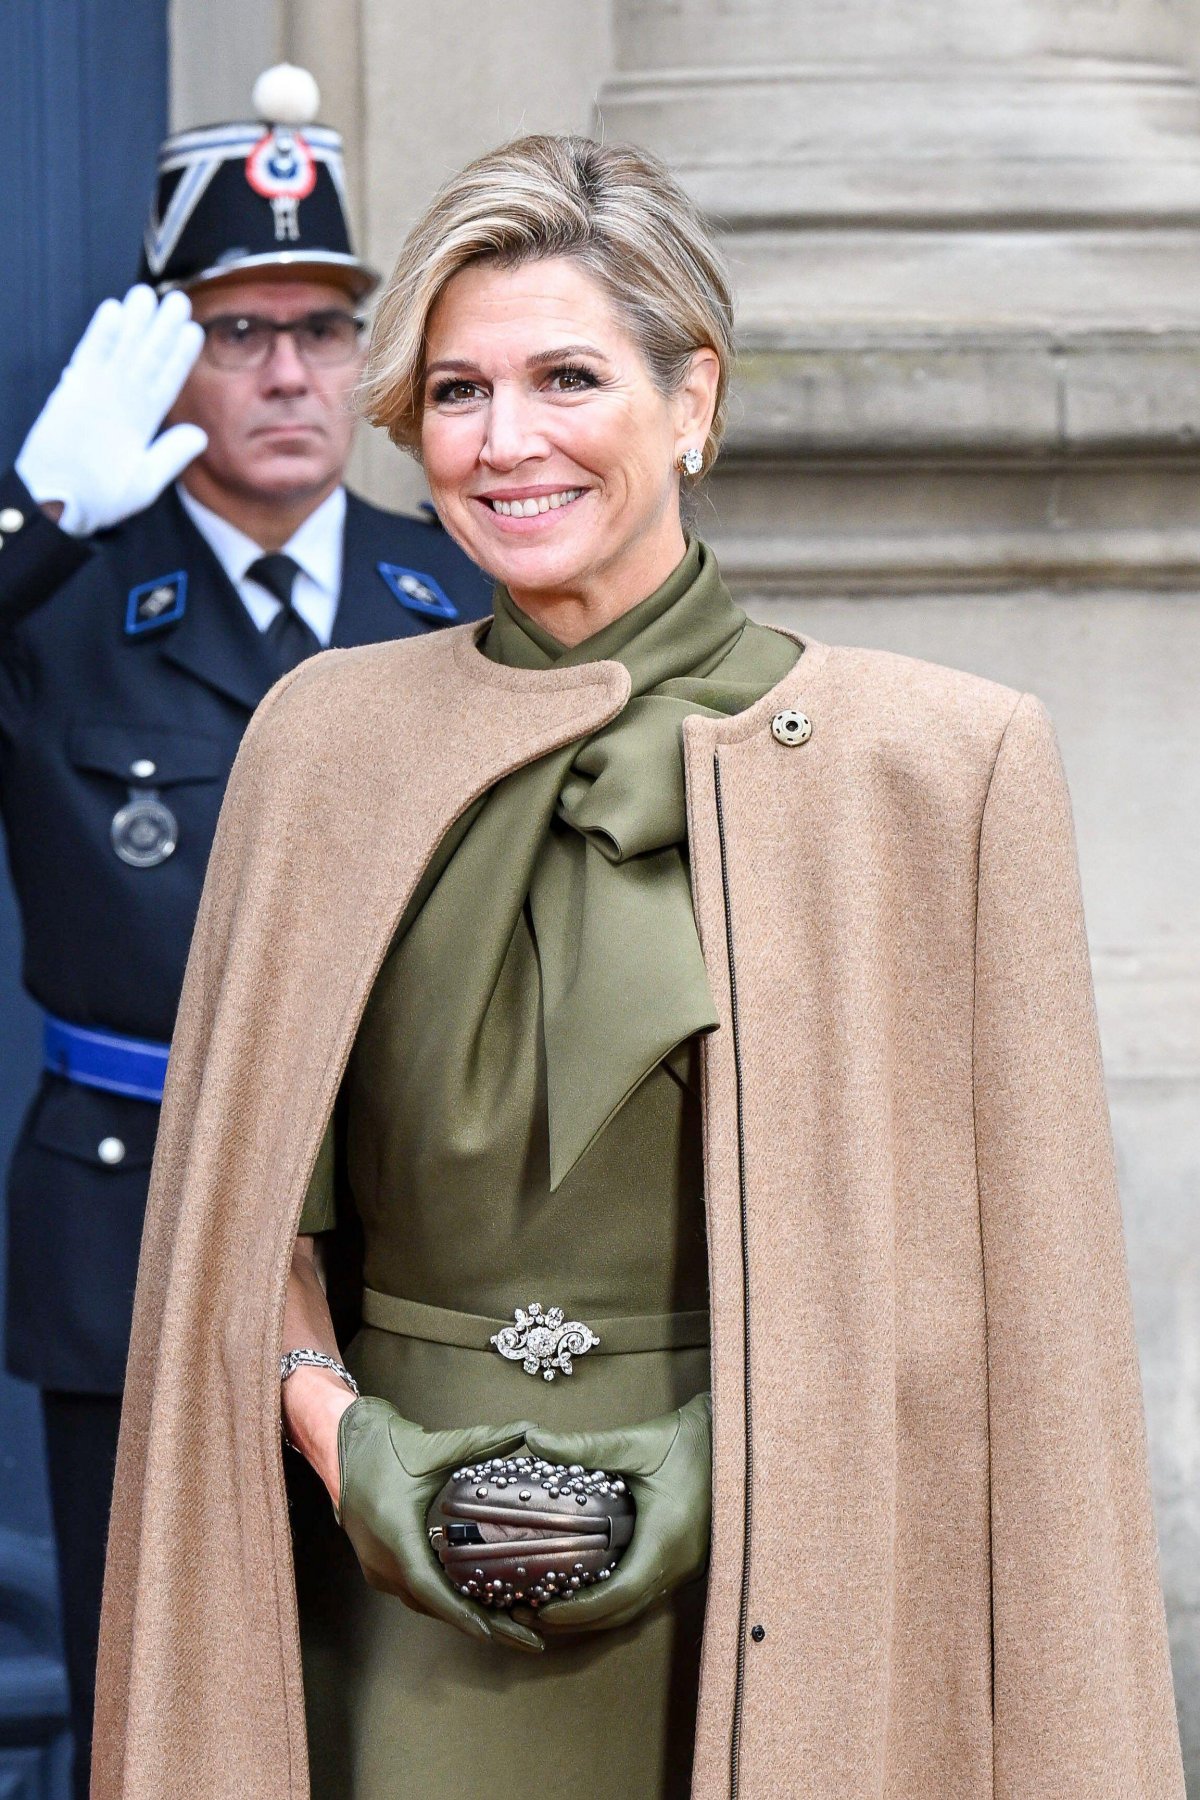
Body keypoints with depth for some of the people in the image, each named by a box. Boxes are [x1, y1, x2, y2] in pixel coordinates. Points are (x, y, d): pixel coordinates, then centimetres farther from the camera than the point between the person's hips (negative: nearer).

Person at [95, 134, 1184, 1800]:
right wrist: (337, 1431, -6)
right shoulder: (325, 741, 6)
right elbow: (242, 1204, 10)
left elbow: (1001, 1257, -1)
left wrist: (742, 1446, -13)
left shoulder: (939, 761, -3)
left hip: (762, 1613, -2)